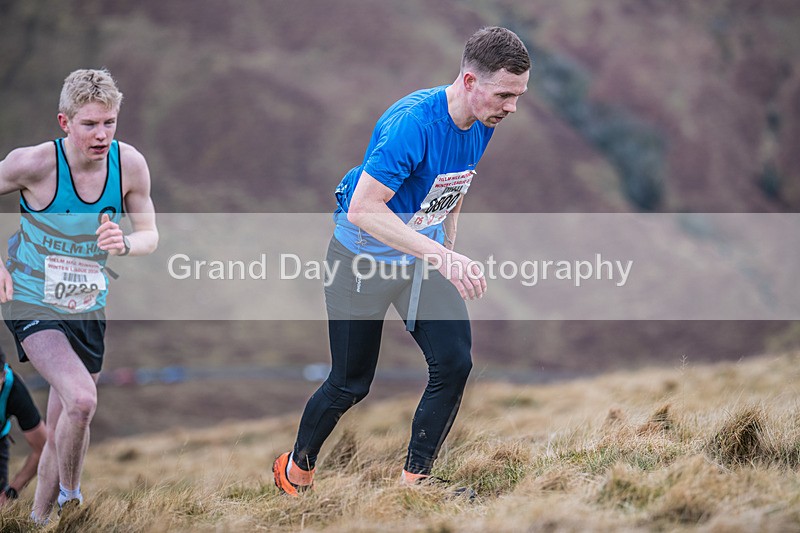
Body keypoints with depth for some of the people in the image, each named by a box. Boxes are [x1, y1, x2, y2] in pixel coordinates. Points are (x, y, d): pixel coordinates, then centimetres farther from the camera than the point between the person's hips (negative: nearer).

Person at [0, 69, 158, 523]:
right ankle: (69, 497, -2)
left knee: (64, 432, 14)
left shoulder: (130, 164, -11)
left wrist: (124, 243, -22)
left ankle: (40, 520, 35)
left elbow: (150, 235, 2)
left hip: (89, 309, 5)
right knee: (81, 400, -27)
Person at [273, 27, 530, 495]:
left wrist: (450, 252, 15)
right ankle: (297, 468, 31)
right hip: (365, 260, -6)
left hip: (427, 256, 6)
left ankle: (414, 481, 4)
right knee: (351, 384, 5)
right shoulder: (412, 123, -33)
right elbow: (362, 209, -37)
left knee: (455, 363, -9)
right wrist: (441, 257, -42)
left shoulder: (482, 124, -7)